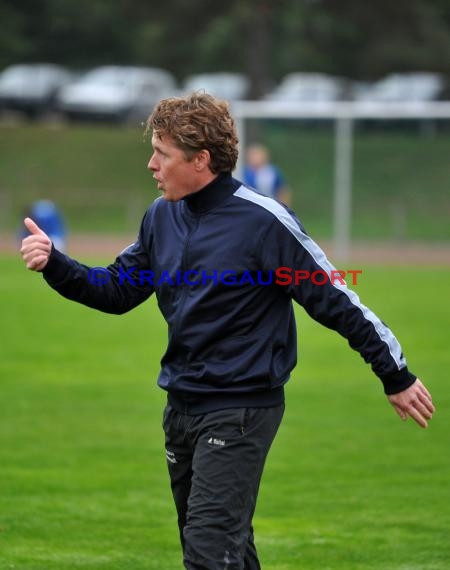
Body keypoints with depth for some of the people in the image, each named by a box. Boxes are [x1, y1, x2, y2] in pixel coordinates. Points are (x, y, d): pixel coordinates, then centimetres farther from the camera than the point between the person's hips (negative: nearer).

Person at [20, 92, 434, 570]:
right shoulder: (162, 216, 5)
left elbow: (336, 302, -12)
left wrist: (397, 377, -8)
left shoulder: (263, 221, -16)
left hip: (240, 410, -7)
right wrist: (53, 264, -2)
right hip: (181, 406, 7)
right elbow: (116, 291, 14)